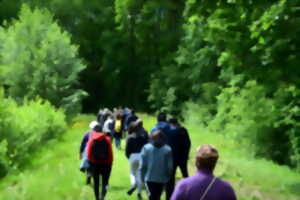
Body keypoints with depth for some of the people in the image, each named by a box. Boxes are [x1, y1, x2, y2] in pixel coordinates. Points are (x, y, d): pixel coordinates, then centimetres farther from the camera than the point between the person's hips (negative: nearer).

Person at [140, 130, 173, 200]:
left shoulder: (146, 148, -6)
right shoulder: (167, 149, -9)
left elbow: (143, 166, -5)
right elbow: (170, 167, -7)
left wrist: (143, 177, 7)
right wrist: (168, 176, 11)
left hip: (149, 178, 0)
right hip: (162, 178, 0)